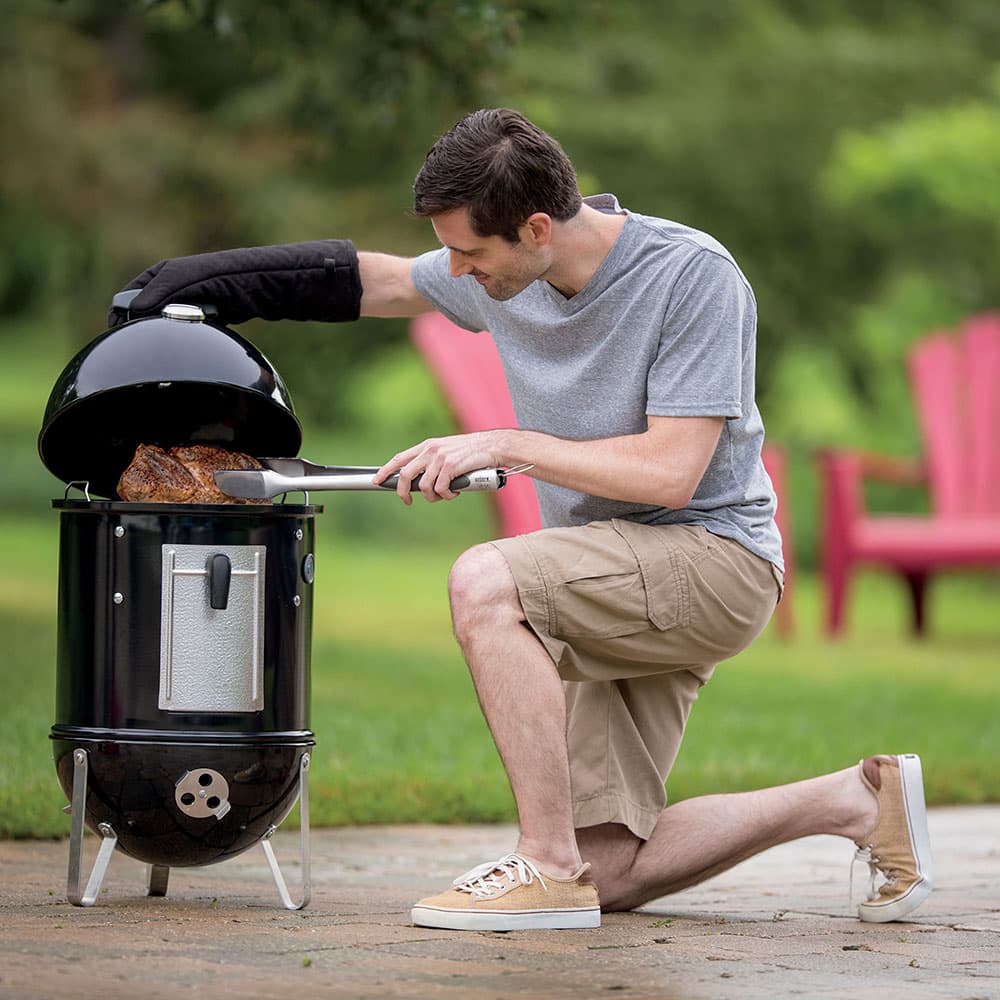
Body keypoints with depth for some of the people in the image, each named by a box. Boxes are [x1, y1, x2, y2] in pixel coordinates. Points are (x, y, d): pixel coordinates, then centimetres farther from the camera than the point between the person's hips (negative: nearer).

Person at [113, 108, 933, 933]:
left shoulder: (696, 275, -19)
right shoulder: (507, 270, 1)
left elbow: (669, 471, -24)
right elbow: (368, 280, 18)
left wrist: (506, 446, -20)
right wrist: (205, 279, 14)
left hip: (714, 556, -8)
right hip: (621, 580, 8)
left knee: (485, 581, -30)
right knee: (606, 870, 0)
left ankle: (548, 867, -22)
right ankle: (853, 801, 15)